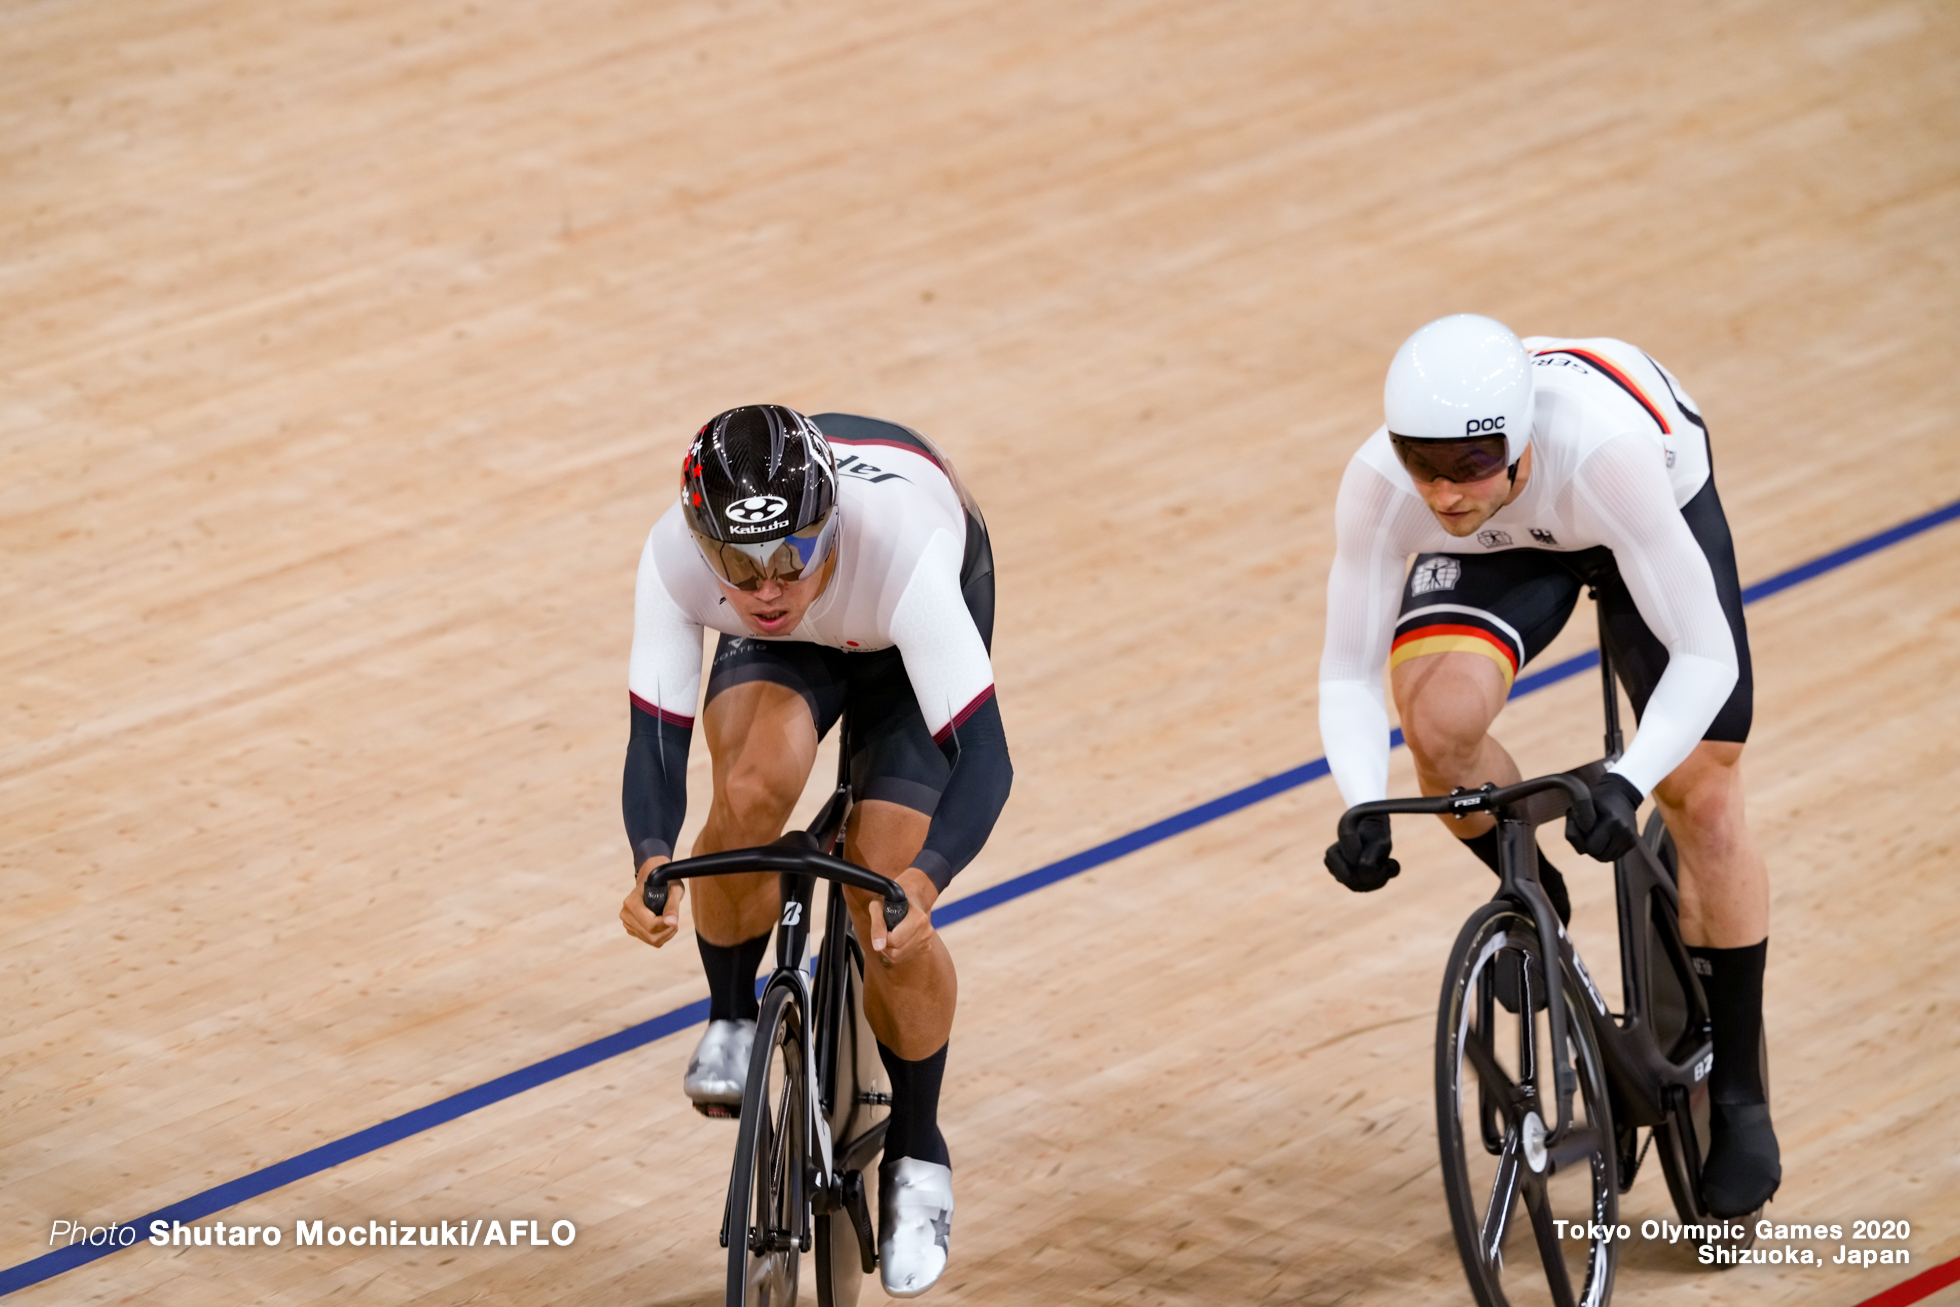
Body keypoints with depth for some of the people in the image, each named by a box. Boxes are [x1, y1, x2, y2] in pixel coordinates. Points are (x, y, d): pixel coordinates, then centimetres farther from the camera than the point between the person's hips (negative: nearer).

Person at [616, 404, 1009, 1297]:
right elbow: (656, 737, -34)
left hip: (907, 637, -2)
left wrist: (921, 883, -63)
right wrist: (651, 863, -54)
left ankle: (917, 1155, 13)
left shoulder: (900, 544, -45)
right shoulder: (675, 555, -38)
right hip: (783, 652, 2)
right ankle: (730, 1021, 0)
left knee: (886, 912, -13)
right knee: (750, 793, -30)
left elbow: (984, 756, -47)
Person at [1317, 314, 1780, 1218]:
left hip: (1662, 508, -2)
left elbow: (1702, 654, -39)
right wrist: (1364, 807, -43)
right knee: (1440, 716, -27)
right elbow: (1349, 670, -26)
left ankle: (1737, 1093, 11)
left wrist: (1628, 782, -54)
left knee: (1701, 795, -7)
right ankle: (1534, 899, 5)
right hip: (1498, 553, 2)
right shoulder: (1381, 482, -36)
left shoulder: (1607, 450, -45)